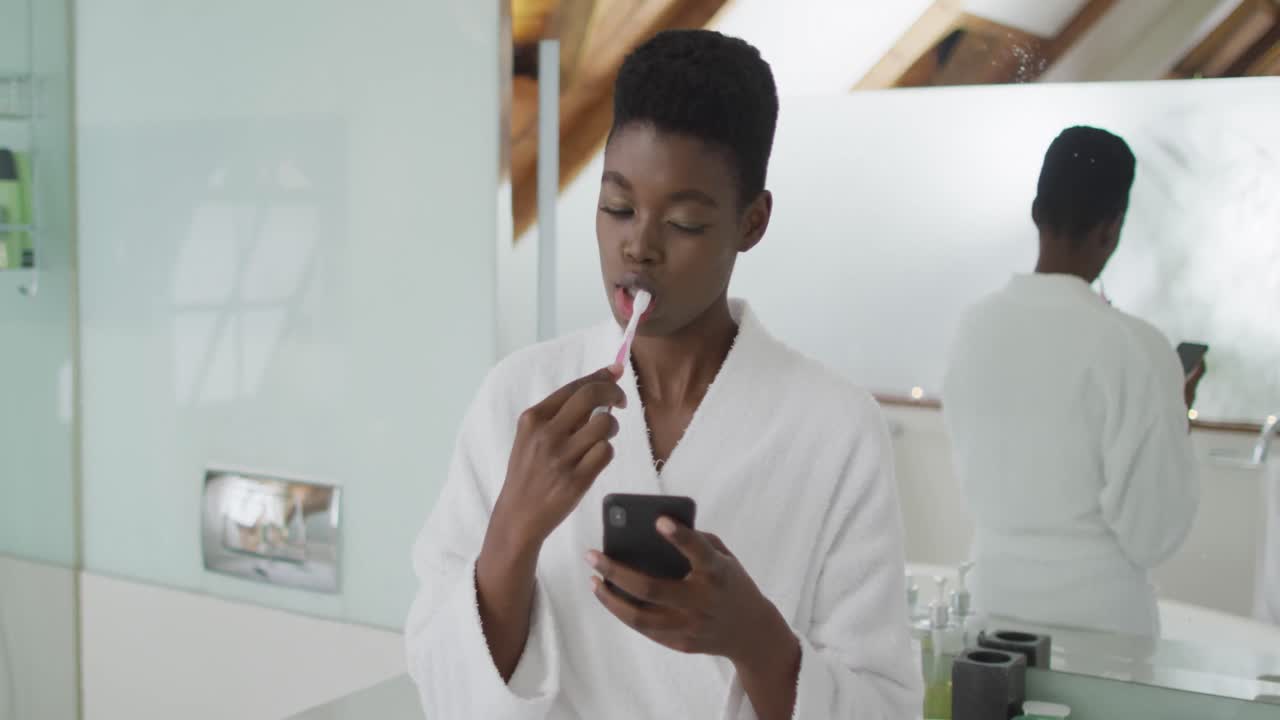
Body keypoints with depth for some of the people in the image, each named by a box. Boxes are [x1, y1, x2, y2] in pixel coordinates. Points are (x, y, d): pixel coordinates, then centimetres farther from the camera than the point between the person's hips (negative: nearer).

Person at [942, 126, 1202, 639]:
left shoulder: (975, 325, -3)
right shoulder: (1132, 346, -19)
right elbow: (1154, 534, -14)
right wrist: (1176, 417, -1)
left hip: (995, 593, 5)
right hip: (1095, 610, -5)